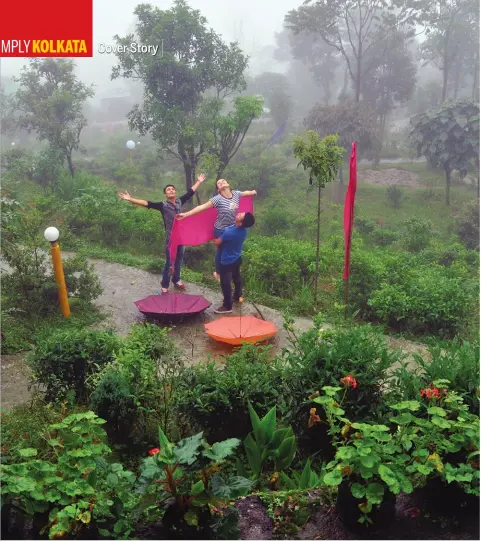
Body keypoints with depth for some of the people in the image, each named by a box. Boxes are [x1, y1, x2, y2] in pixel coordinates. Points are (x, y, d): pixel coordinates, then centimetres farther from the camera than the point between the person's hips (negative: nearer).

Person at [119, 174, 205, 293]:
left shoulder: (180, 201, 0)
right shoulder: (163, 205, -12)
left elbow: (190, 193, 13)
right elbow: (147, 203, -20)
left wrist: (199, 182, 20)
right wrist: (130, 199, -28)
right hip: (170, 238, -4)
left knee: (179, 260, 18)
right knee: (169, 262, 3)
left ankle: (176, 280, 38)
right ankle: (165, 286, 17)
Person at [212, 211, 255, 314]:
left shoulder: (229, 233, -35)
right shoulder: (244, 229, -13)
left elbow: (217, 242, -18)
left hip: (227, 261, -8)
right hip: (237, 258, 8)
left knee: (225, 283, 5)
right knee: (237, 277, 26)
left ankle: (227, 306, 15)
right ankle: (237, 296, 47)